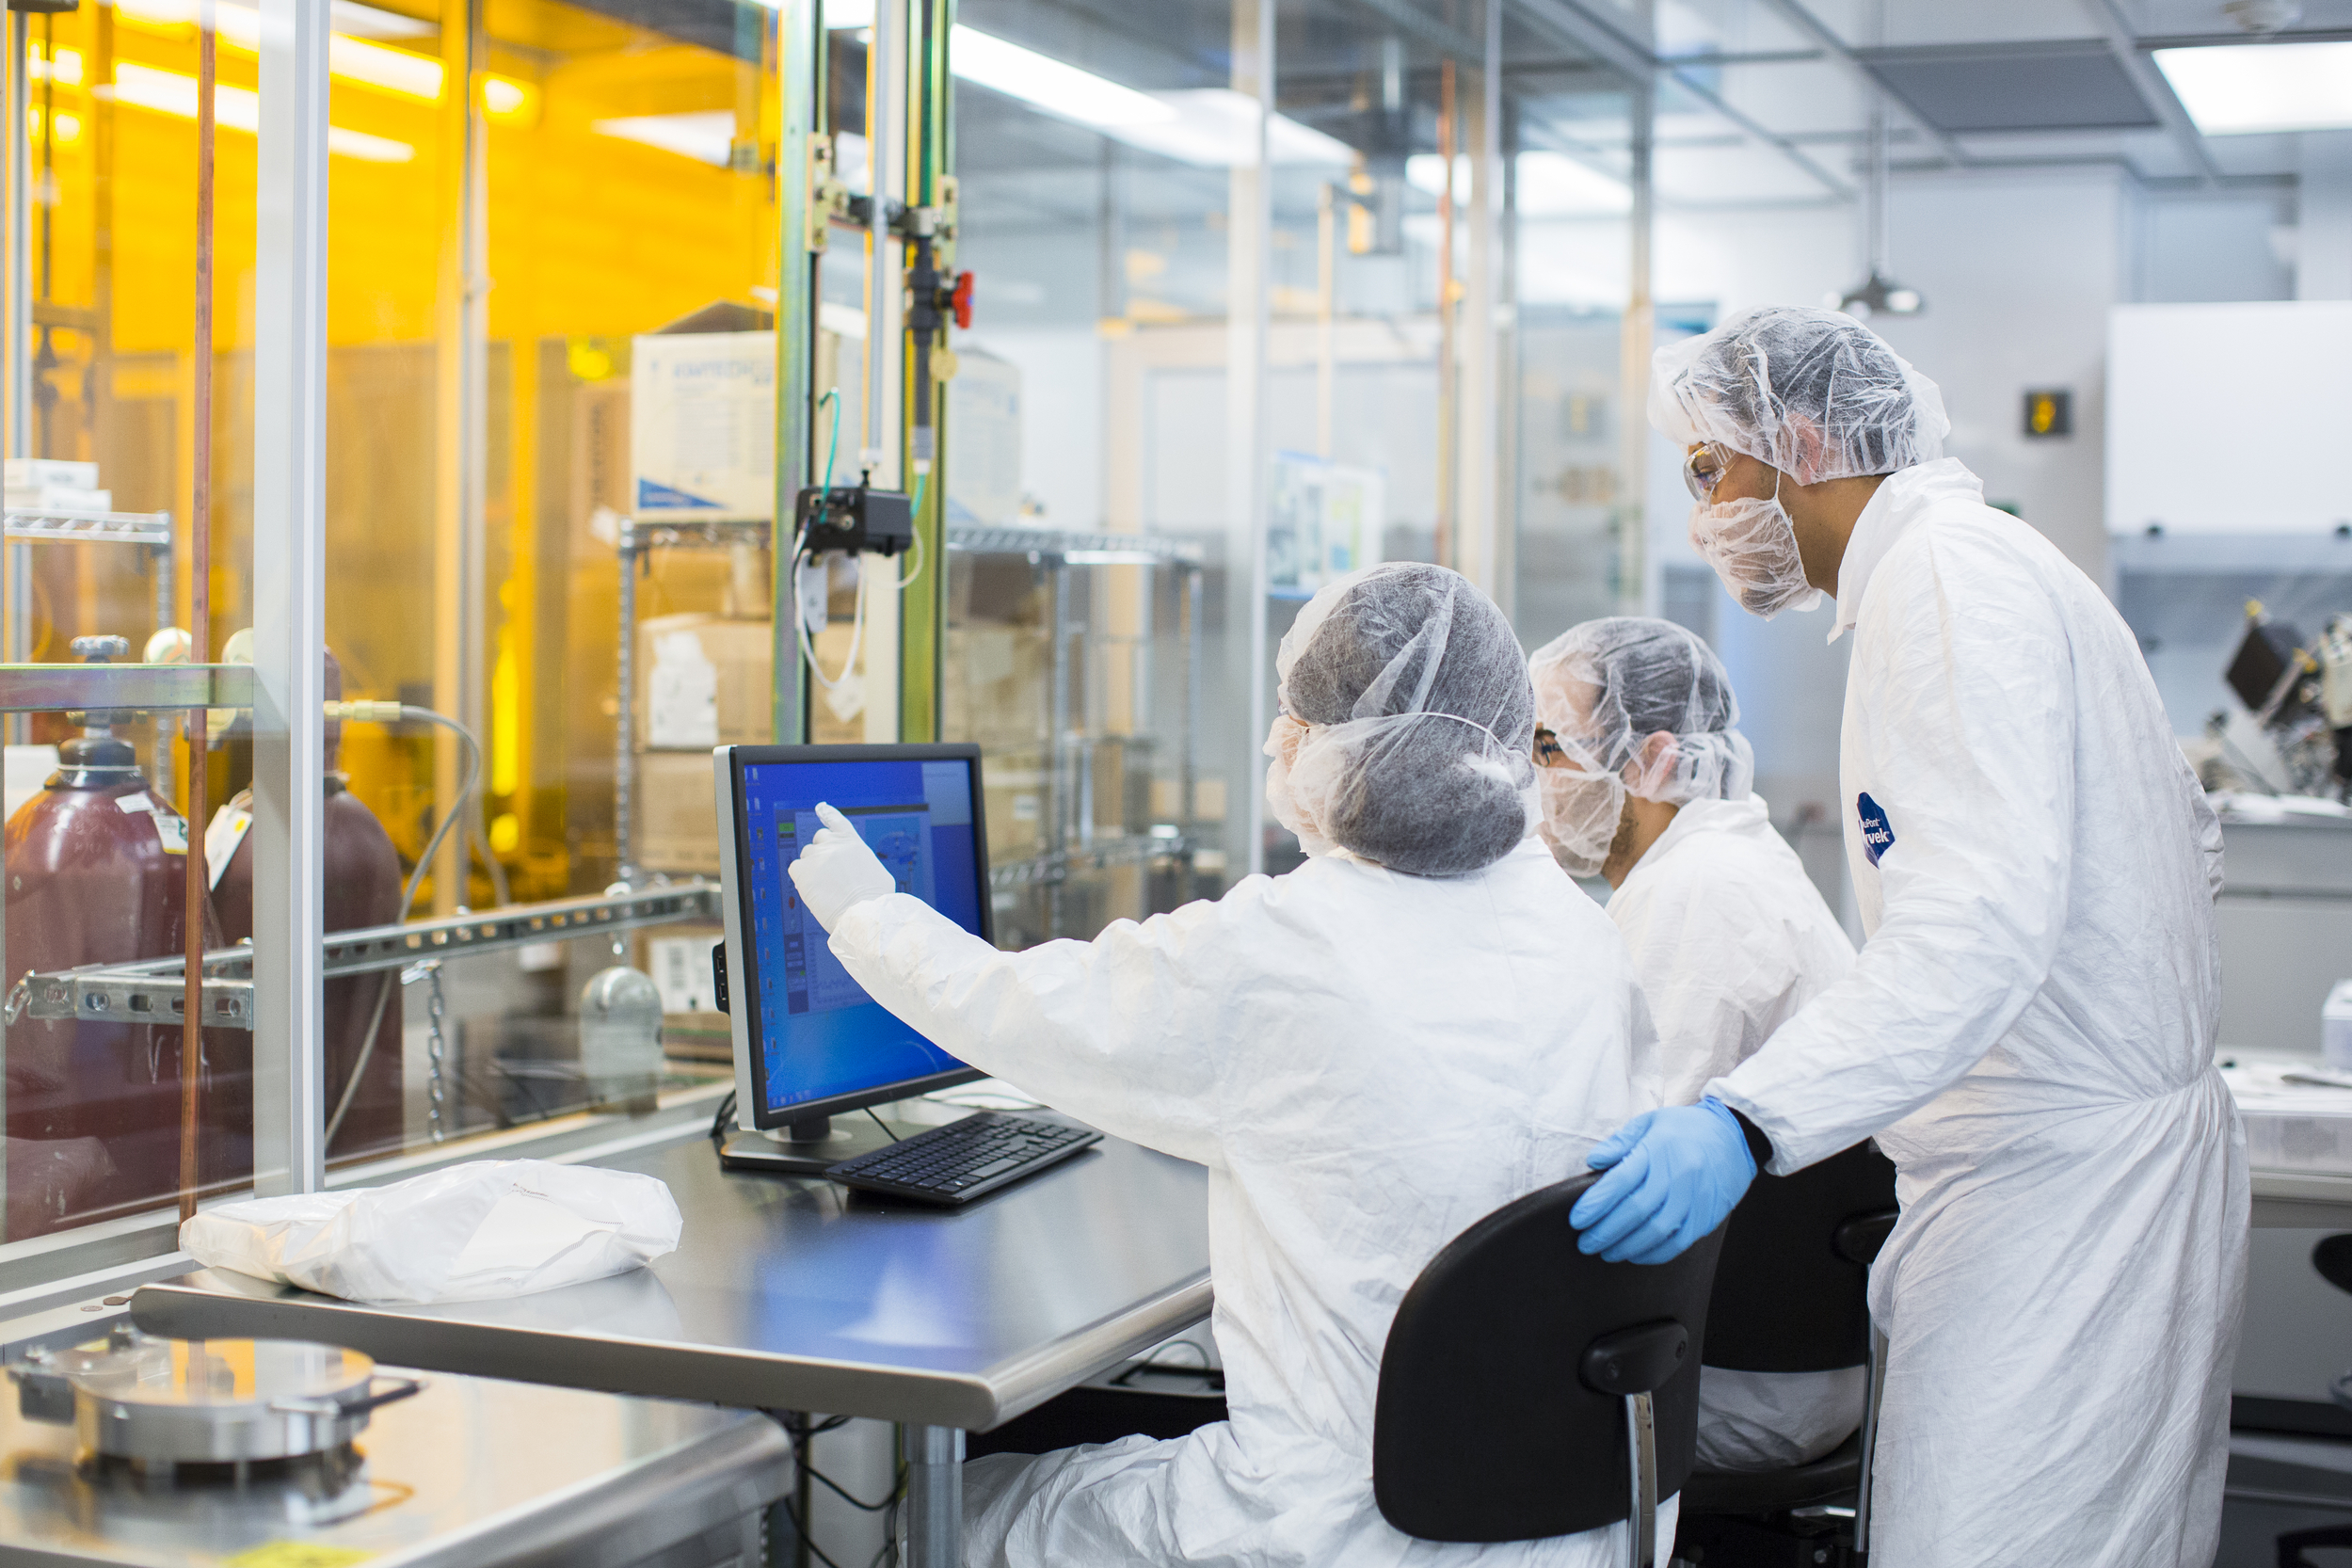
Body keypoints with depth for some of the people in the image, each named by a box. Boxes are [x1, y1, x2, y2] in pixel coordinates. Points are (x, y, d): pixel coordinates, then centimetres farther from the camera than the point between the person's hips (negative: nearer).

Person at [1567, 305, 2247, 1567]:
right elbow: (2188, 837, 27)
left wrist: (1746, 1121, -37)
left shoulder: (1947, 573, -15)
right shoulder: (1982, 566, 18)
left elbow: (1985, 911, -29)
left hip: (2060, 1196, -11)